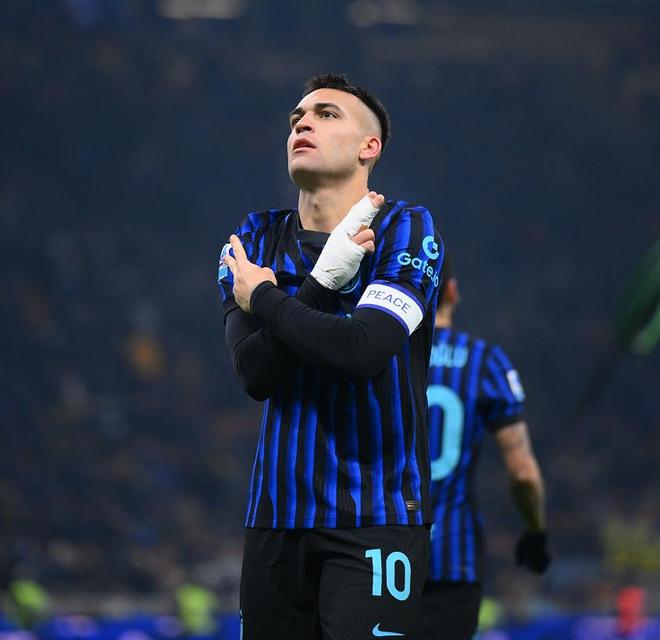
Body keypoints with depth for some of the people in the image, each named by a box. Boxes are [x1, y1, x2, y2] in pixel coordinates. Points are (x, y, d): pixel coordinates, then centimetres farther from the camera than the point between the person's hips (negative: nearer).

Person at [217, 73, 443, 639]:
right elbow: (255, 374, -6)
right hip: (277, 509, 4)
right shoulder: (257, 238, 8)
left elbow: (363, 351, -21)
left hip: (375, 512, -4)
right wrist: (321, 282, -15)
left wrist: (262, 299, -7)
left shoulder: (407, 230, -4)